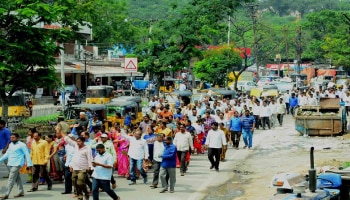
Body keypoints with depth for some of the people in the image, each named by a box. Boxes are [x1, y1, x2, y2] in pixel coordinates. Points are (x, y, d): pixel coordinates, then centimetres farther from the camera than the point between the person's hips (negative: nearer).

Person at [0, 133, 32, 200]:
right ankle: (21, 192, 21)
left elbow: (27, 154, -9)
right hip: (11, 164, 8)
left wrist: (29, 164, -14)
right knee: (17, 178, 13)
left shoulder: (22, 145, -6)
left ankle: (6, 194, -13)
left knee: (11, 179, -11)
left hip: (17, 164, -8)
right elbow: (7, 154, 22)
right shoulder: (11, 145, 15)